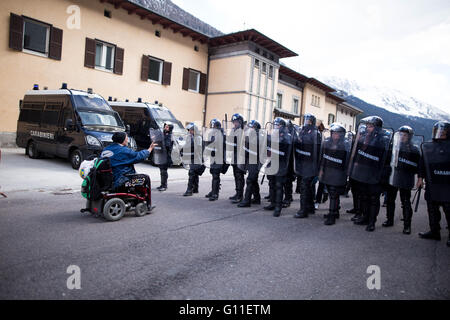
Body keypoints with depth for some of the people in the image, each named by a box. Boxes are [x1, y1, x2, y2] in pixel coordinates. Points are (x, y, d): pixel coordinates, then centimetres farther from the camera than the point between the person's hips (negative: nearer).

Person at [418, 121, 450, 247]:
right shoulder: (427, 146, 11)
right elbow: (422, 164, 14)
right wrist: (420, 178, 9)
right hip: (431, 184, 5)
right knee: (432, 209, 11)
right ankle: (434, 232, 23)